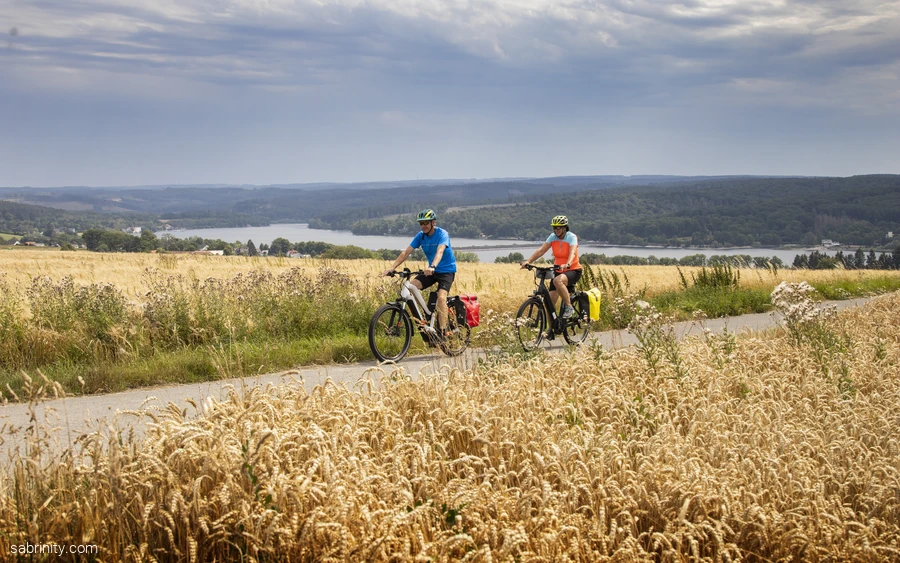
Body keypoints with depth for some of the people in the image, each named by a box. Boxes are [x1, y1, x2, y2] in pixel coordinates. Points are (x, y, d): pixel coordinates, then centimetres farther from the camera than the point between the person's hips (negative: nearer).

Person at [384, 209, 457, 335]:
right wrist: (392, 268, -18)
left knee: (441, 297, -27)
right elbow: (406, 252, -6)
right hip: (431, 271, 6)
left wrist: (432, 266, -54)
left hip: (447, 270, -6)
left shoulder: (442, 234, -18)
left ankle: (442, 333, -26)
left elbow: (440, 251, -36)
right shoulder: (420, 236, -2)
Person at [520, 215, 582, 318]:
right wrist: (528, 261, -24)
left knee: (558, 280, -37)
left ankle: (569, 307, -22)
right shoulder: (553, 237, -1)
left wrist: (567, 264, -52)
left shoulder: (571, 237, -14)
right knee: (550, 301, -4)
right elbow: (541, 250, -9)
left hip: (573, 270, -5)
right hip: (558, 271, 6)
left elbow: (572, 253, -32)